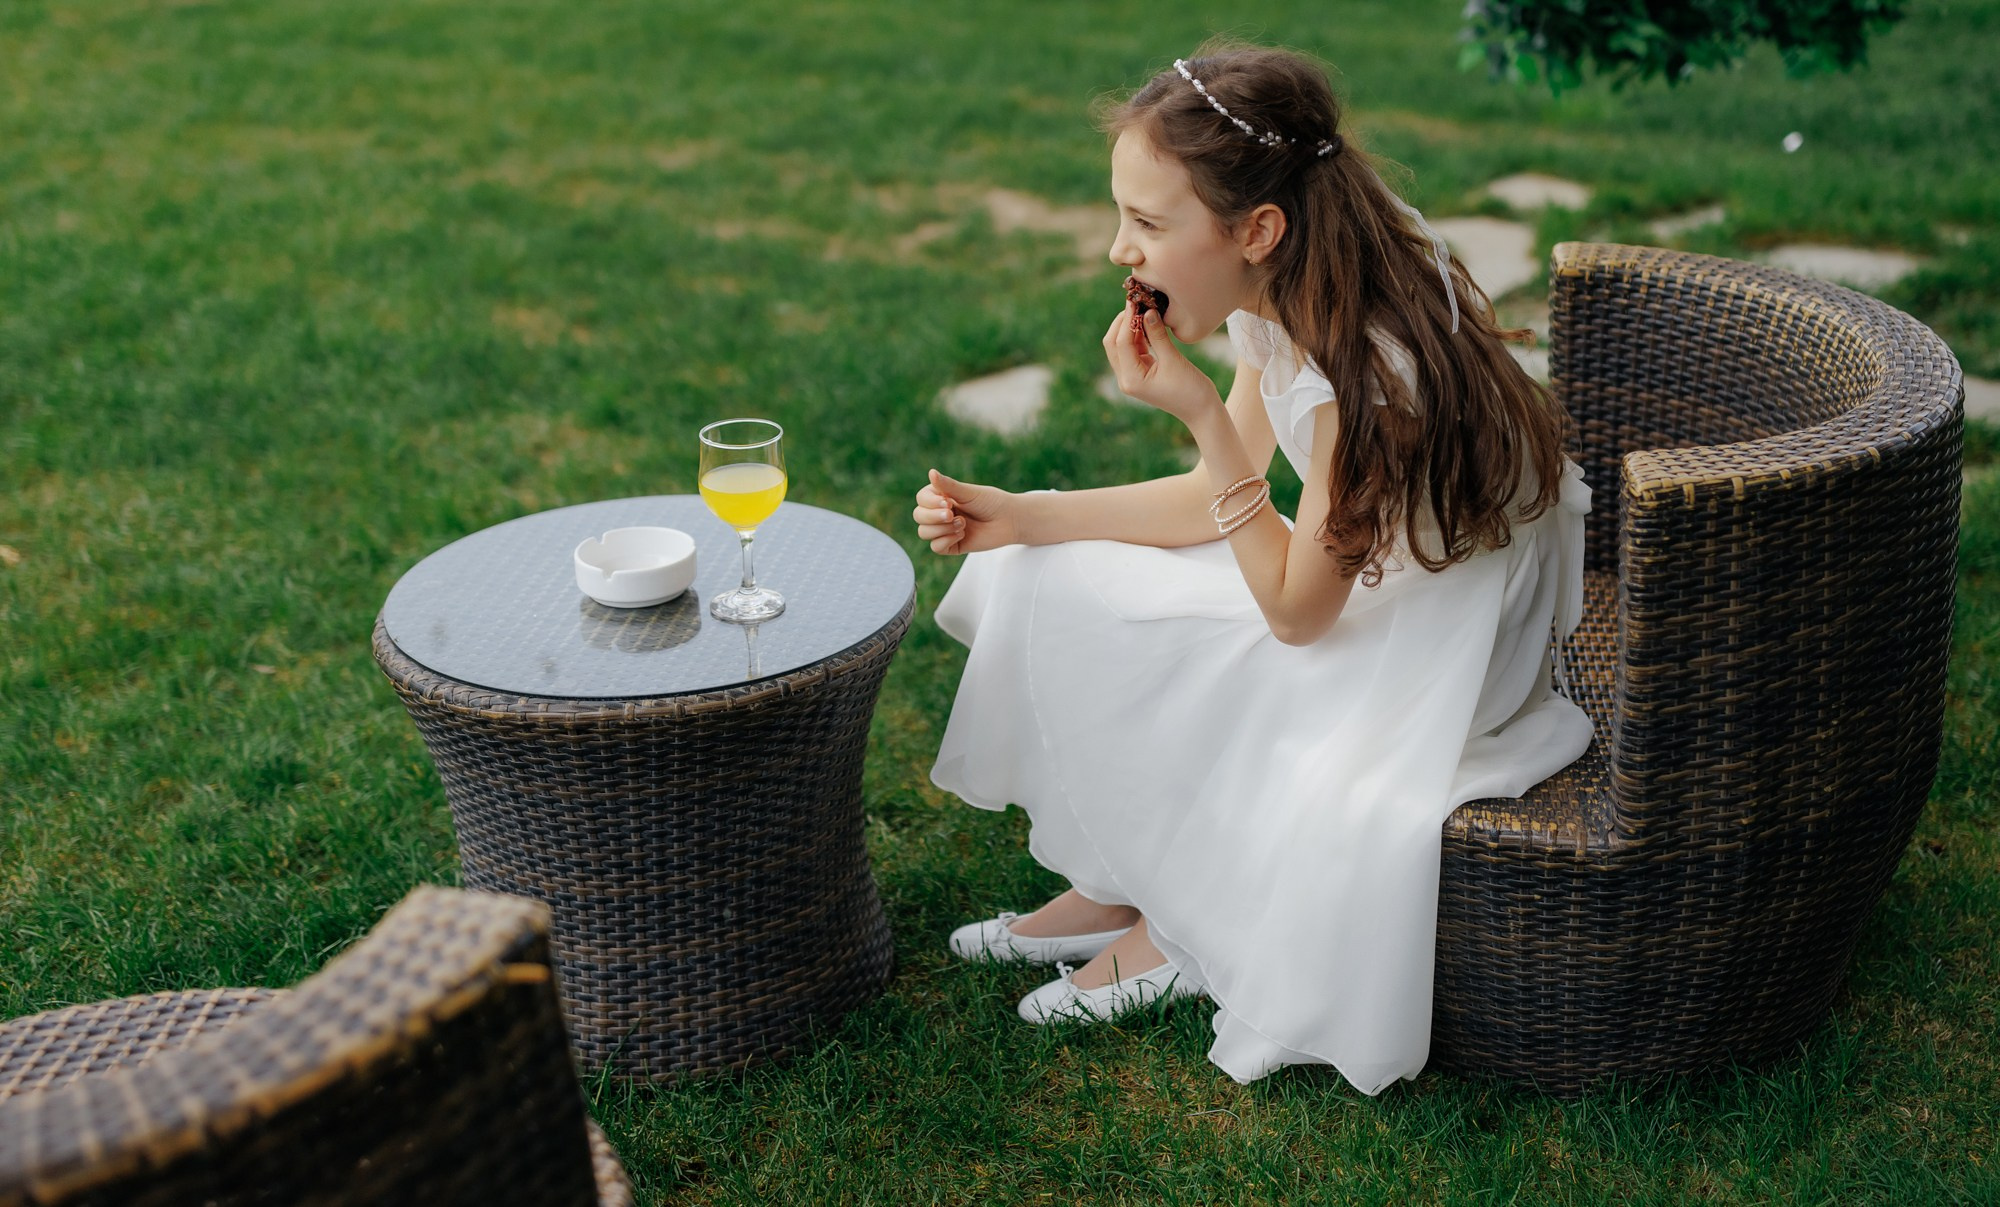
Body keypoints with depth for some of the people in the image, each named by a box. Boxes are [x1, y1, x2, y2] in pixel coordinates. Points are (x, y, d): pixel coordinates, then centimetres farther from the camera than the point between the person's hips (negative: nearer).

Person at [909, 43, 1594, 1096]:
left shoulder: (1372, 372, -35)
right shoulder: (1279, 299, -9)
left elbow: (1293, 612, -24)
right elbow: (1218, 502, 3)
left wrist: (1203, 415, -31)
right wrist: (1018, 517, -7)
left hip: (1448, 642, -9)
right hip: (1354, 575, 9)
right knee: (1054, 585, 3)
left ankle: (1187, 930, 11)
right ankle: (1118, 885, 15)